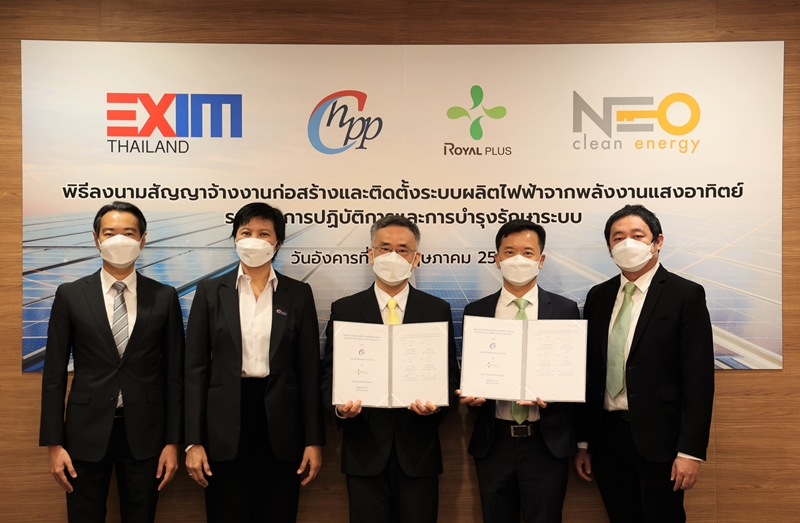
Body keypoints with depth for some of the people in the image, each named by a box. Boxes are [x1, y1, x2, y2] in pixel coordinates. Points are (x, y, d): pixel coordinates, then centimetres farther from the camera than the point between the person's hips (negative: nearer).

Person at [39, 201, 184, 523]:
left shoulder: (164, 297, 0)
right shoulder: (70, 295, -1)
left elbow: (174, 373, 2)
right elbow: (54, 373, 1)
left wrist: (173, 441, 0)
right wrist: (54, 444, -2)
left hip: (144, 432, 0)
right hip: (87, 431, 0)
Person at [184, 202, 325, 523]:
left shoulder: (298, 294, 4)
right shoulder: (210, 291, 3)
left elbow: (309, 370, 3)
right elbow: (196, 369, 1)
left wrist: (314, 439, -1)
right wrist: (194, 441, -4)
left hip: (281, 426, 1)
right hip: (225, 425, 0)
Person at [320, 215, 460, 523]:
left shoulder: (437, 310, 4)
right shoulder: (344, 310, 3)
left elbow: (450, 374, 4)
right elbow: (330, 374, 2)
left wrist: (436, 403, -15)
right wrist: (340, 406, -17)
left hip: (418, 449, 1)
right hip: (365, 449, 0)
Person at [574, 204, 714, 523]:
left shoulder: (686, 295, -5)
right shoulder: (598, 297, 9)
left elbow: (699, 378, -9)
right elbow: (590, 373, 9)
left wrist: (690, 450, -13)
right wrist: (583, 442, 8)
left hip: (657, 438, -4)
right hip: (607, 436, 4)